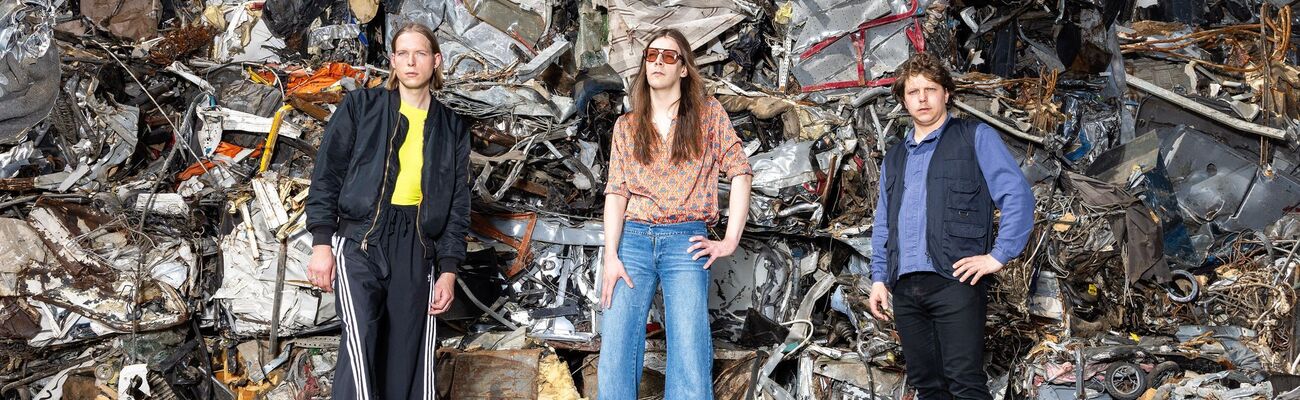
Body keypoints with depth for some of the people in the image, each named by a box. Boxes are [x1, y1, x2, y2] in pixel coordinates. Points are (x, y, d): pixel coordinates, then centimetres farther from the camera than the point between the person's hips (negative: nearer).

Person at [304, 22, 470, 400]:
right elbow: (327, 174, 2)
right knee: (361, 339, -22)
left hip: (417, 248, 3)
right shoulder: (360, 107, 5)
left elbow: (457, 203, 12)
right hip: (360, 239, -3)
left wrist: (448, 270, 4)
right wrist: (321, 243, -6)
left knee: (409, 356, 2)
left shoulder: (452, 128, 12)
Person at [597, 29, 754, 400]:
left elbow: (740, 171, 3)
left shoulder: (709, 113, 8)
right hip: (632, 240, 2)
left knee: (690, 358, -12)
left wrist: (730, 240, -5)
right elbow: (616, 192, 5)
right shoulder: (626, 126, 13)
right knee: (615, 353, -7)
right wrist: (610, 256, -7)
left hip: (686, 242, -2)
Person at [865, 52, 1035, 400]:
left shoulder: (975, 138, 6)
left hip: (955, 280, -5)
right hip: (905, 288, 6)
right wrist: (879, 278, 15)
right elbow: (882, 225, 25)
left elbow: (1018, 195, -3)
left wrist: (998, 255, -9)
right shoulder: (894, 158, 23)